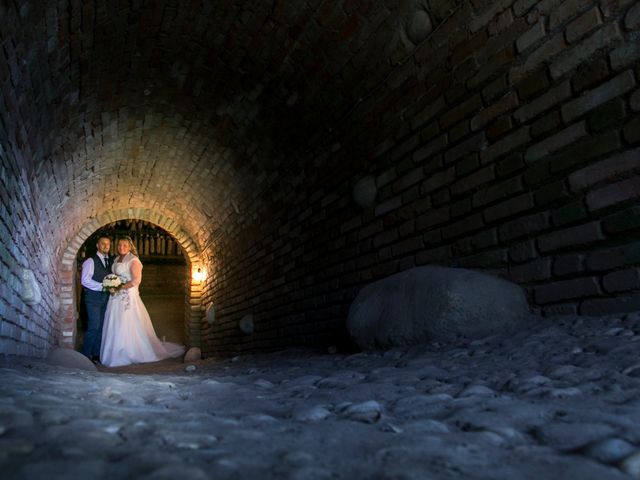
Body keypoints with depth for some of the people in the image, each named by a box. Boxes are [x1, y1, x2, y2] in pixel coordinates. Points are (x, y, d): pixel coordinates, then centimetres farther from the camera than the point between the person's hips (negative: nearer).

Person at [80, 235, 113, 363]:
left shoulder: (111, 261, 13)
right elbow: (85, 280, -12)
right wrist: (102, 286, -18)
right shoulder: (90, 261, -5)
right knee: (94, 327, -8)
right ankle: (86, 354, 3)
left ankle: (96, 354, 17)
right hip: (93, 298, -6)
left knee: (102, 327, 8)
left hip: (105, 298, 6)